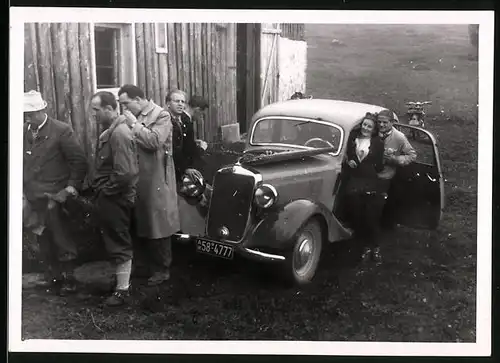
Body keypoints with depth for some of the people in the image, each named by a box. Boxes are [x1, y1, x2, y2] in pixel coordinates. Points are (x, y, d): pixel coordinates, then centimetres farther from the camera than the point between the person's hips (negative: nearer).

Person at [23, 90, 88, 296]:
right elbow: (21, 162, 14)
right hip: (33, 198, 5)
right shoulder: (24, 132, 6)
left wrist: (71, 188, -11)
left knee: (61, 240, 1)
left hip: (53, 198, -5)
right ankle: (52, 276, 26)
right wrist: (22, 190, 7)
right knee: (44, 240, 13)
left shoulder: (61, 131, -9)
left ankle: (68, 279, 14)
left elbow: (79, 161, -8)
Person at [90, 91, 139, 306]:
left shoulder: (119, 133, -21)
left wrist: (105, 191, -16)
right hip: (108, 198, 10)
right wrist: (99, 189, 9)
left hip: (115, 199, -10)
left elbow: (124, 173, -27)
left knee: (119, 244, 1)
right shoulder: (109, 131, 10)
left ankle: (122, 290, 11)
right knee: (114, 242, 19)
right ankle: (121, 280, 33)